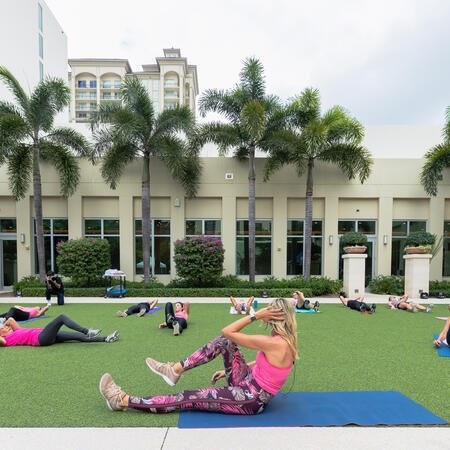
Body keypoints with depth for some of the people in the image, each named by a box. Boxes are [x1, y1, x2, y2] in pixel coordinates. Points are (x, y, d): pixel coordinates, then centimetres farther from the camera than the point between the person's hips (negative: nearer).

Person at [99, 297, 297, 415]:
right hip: (248, 384, 8)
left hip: (251, 400, -8)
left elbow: (228, 330, -22)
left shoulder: (276, 344, -29)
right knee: (224, 341, 0)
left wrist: (255, 316, -21)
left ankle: (122, 401, 2)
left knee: (188, 398, -8)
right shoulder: (286, 341, 0)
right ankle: (175, 370, 9)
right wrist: (228, 371, 17)